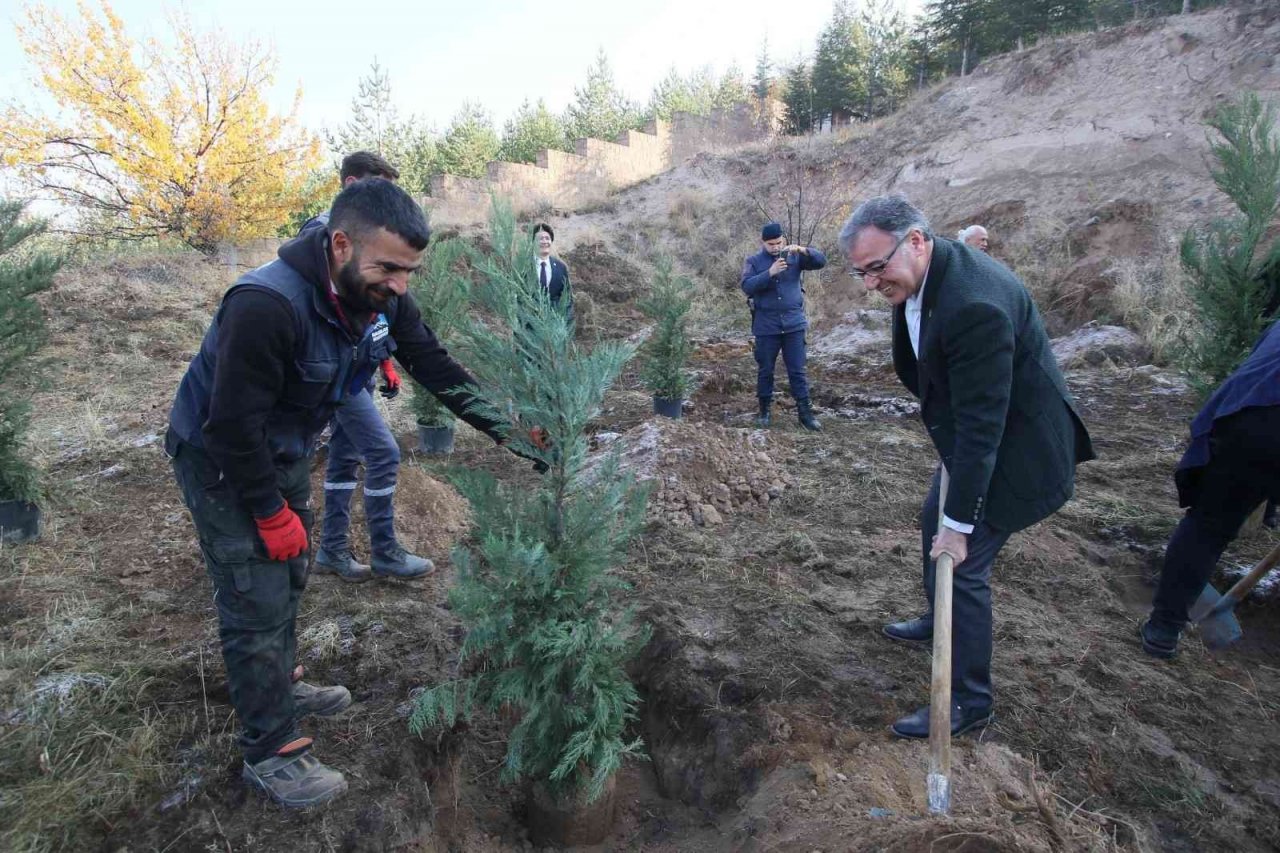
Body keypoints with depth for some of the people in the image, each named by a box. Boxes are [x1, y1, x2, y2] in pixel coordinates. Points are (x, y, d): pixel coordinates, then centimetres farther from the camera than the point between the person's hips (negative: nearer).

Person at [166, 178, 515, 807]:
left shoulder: (382, 294, -13)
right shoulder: (266, 306, -37)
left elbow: (434, 366, -7)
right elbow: (233, 425, -31)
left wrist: (507, 427, -14)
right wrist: (272, 513, -21)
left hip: (284, 452, 8)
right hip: (219, 461, -8)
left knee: (288, 579, 21)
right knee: (258, 604, -3)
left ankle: (277, 691, 43)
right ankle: (269, 751, 14)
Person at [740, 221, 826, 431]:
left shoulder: (794, 256, 5)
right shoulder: (753, 261, 0)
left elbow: (821, 261, -5)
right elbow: (747, 286, -14)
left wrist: (802, 249, -21)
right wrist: (770, 273, -26)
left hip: (794, 324, 1)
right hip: (766, 326, -1)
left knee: (797, 371, 3)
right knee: (765, 371, 9)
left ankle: (805, 413, 9)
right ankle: (764, 410, 22)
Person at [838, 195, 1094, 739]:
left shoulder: (973, 306, -35)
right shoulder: (924, 275, -5)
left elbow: (981, 425, -31)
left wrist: (960, 524, -25)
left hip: (1015, 447, -10)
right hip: (974, 433, 10)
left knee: (960, 562, -6)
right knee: (935, 522, 24)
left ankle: (968, 703, 12)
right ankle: (941, 622, 48)